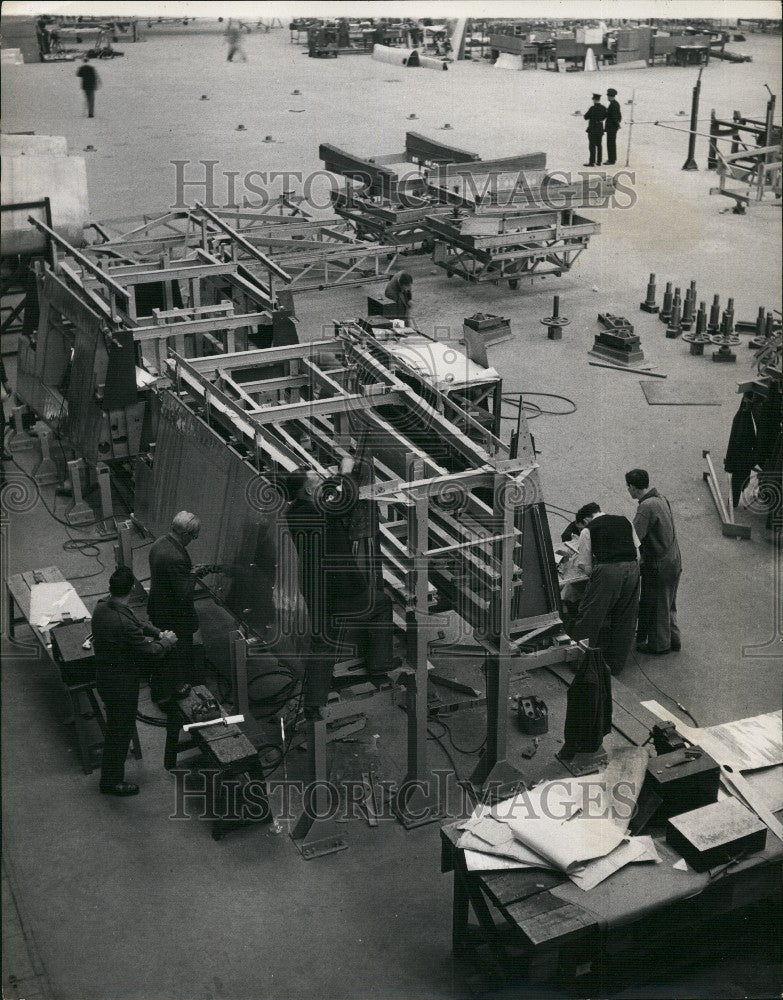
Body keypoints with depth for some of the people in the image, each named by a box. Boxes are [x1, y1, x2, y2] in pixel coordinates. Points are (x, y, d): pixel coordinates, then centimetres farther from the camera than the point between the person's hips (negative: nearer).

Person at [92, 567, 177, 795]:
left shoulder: (102, 607, -6)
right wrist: (167, 641, -6)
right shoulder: (123, 622, -35)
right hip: (121, 684, -9)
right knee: (121, 730, 11)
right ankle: (111, 782, 28)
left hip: (105, 675, 9)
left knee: (116, 727, 28)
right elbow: (149, 652, -24)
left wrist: (156, 633, 5)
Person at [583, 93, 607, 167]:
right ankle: (599, 162, 15)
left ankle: (592, 162, -6)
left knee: (592, 146, -4)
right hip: (600, 129, 6)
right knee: (599, 145, 12)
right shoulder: (603, 108, 1)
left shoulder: (592, 108, -18)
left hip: (592, 129, -6)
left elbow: (586, 117, -11)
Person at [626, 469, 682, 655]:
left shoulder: (646, 507, -24)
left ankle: (659, 644, 21)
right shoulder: (661, 499, 6)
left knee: (655, 606, 8)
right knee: (668, 604, 22)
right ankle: (672, 639, 33)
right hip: (674, 561, 9)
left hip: (658, 566, -9)